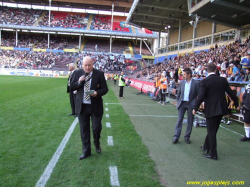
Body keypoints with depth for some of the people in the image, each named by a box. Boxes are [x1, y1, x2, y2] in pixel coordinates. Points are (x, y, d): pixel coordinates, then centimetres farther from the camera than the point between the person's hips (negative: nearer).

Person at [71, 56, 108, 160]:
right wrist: (79, 82, -12)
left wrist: (97, 93, -23)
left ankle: (97, 144, 37)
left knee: (96, 128, 4)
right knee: (84, 130, 10)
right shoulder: (78, 73, 3)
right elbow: (72, 87, 7)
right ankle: (86, 151, 26)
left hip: (95, 106, -2)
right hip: (82, 106, 3)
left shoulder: (99, 74, -5)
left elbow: (105, 88, -4)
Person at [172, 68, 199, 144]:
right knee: (179, 120, 2)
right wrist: (178, 102, 7)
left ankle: (187, 137, 20)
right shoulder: (182, 82, 4)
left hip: (191, 104, -3)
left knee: (190, 121, 7)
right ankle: (176, 137, 7)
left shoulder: (196, 83, -7)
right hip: (182, 103, 3)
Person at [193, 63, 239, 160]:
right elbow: (231, 93, 7)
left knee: (211, 131, 4)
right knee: (213, 129, 19)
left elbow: (201, 96, -17)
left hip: (211, 109, -5)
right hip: (221, 109, 5)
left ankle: (213, 154, 10)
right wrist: (237, 104, 22)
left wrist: (195, 108, -6)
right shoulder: (223, 80, 2)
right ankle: (206, 146, 35)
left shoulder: (204, 82, -12)